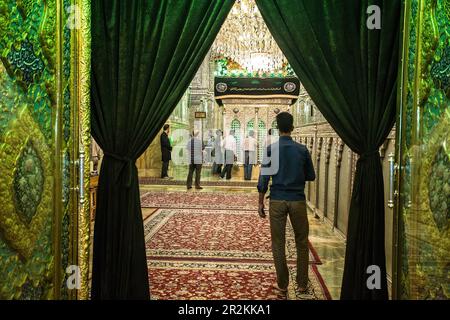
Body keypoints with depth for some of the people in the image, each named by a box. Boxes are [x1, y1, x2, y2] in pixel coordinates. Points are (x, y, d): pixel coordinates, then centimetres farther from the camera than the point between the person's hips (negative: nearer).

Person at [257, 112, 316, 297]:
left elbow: (264, 178, -5)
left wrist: (260, 202, 3)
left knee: (278, 244, 8)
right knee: (302, 243, 13)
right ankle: (302, 284, 17)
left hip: (277, 201, -1)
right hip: (298, 200, 1)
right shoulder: (302, 150, -1)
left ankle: (282, 285, 14)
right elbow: (311, 176, 8)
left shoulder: (271, 149, -4)